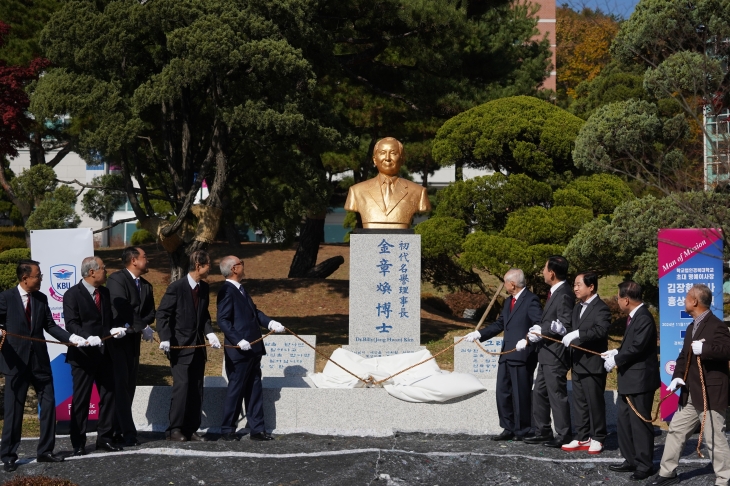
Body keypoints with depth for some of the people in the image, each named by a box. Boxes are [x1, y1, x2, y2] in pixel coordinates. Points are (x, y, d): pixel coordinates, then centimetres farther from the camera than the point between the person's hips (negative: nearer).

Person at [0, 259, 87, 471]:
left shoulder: (41, 299, 7)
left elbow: (50, 326, 6)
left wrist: (72, 338, -6)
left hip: (39, 360, 5)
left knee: (48, 404, 7)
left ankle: (45, 451, 17)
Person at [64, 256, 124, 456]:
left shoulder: (105, 292, 11)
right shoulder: (72, 294, -9)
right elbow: (71, 324, -16)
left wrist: (114, 330, -4)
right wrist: (88, 337, -31)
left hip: (104, 352, 6)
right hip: (83, 354, -6)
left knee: (108, 395, 8)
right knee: (81, 400, 0)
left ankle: (104, 438, 18)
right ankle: (78, 444, 6)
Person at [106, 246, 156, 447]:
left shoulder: (146, 286, 14)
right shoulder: (116, 279, -10)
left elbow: (150, 313, 9)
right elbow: (122, 309, -19)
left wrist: (137, 326, -10)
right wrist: (143, 327, -16)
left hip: (133, 340, 7)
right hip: (117, 339, -7)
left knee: (129, 386, 5)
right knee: (121, 386, -9)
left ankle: (118, 431, 10)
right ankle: (128, 434, -11)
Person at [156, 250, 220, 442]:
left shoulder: (204, 288, 8)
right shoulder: (176, 287, -11)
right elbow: (162, 314, -10)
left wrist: (210, 333, 0)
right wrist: (165, 338, -21)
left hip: (198, 346, 7)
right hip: (180, 345, -7)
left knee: (197, 388, 6)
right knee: (182, 385, -13)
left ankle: (191, 429, 13)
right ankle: (174, 429, -6)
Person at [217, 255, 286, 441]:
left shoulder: (240, 290, 17)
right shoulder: (226, 291, -14)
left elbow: (254, 312, 17)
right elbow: (223, 320, -19)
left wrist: (269, 322, 0)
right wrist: (238, 340, -24)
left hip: (252, 350, 10)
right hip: (239, 351, -10)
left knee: (254, 390, 12)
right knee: (236, 390, -2)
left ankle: (257, 429, 17)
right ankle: (227, 430, 8)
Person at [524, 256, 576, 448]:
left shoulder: (564, 294, -18)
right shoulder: (555, 292, 15)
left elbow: (565, 324, -23)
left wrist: (542, 331, -16)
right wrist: (538, 330, 7)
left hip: (556, 353, -11)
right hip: (546, 353, 11)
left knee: (557, 394, -4)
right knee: (539, 393, 15)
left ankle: (564, 436, 2)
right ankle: (543, 432, 22)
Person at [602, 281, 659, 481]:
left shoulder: (644, 318, -20)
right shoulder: (634, 316, 11)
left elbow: (637, 347, -25)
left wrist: (616, 360, -15)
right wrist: (616, 352, 4)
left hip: (640, 379, -11)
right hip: (629, 379, 11)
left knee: (640, 422, -3)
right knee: (625, 420, 16)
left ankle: (645, 464, 5)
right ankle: (631, 460, 25)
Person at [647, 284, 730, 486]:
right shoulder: (692, 327, 17)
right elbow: (684, 356, 18)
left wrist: (705, 349, -35)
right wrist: (678, 376, 2)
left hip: (711, 394, -10)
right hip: (691, 394, 10)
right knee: (676, 431, 14)